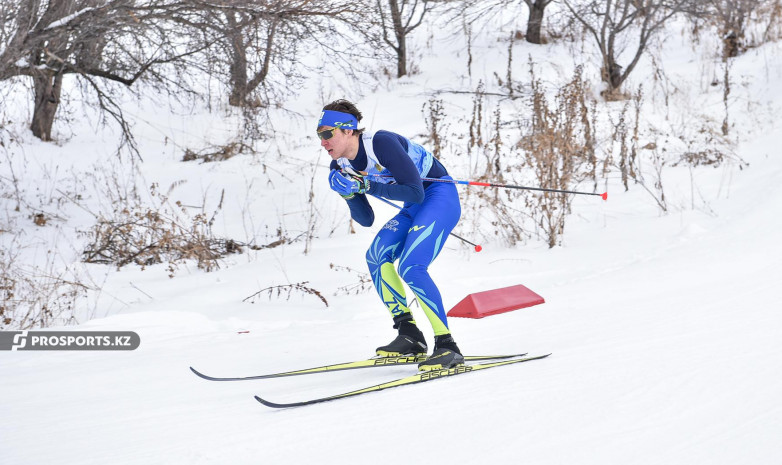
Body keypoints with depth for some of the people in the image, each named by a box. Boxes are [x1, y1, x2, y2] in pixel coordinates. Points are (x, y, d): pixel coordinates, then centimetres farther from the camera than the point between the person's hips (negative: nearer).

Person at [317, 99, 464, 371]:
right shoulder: (341, 167, -1)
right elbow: (366, 220, 4)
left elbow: (415, 192, -28)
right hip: (415, 207, 9)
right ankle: (409, 337, -2)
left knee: (411, 267, -22)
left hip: (440, 196, -9)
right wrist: (348, 192, -13)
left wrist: (367, 186, -28)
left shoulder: (382, 144, -25)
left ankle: (448, 347, -18)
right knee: (376, 256, -7)